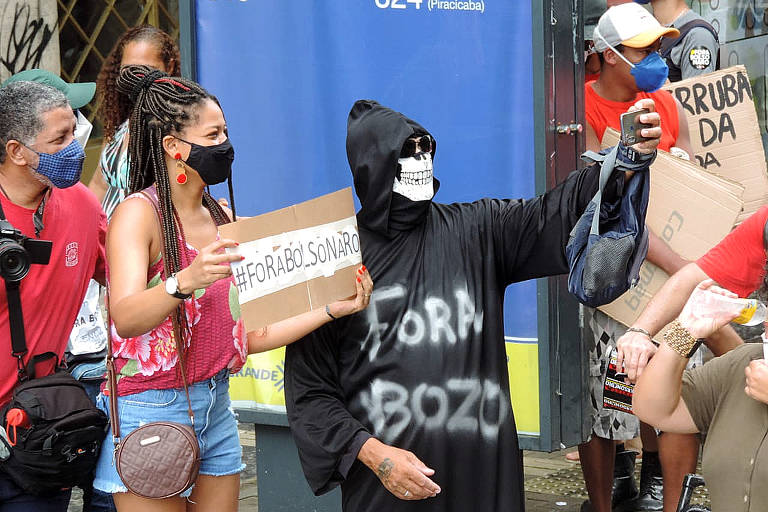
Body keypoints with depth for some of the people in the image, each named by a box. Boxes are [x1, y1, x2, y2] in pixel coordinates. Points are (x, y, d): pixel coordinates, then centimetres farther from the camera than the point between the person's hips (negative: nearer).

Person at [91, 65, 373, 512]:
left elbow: (249, 335, 7)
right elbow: (125, 319, -28)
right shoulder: (139, 212, -12)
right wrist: (185, 282, -46)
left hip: (216, 408, 7)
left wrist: (333, 309, -1)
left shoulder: (219, 217, 9)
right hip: (151, 411, -7)